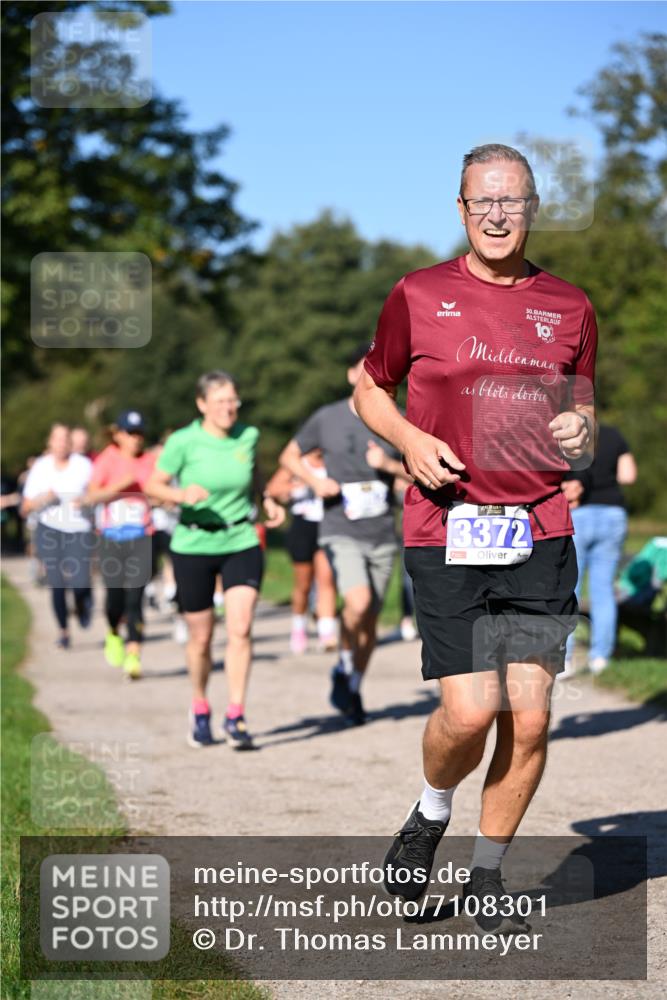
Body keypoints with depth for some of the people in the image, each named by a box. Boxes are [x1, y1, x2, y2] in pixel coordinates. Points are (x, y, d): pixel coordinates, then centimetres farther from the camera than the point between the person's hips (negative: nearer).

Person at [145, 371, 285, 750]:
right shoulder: (184, 442, -9)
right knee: (201, 637, 7)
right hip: (194, 546, -2)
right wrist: (182, 495, -21)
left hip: (242, 543, 2)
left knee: (241, 628, -14)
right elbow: (155, 484, -2)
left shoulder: (248, 435, 1)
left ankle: (236, 716, -8)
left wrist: (268, 500, 5)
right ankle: (200, 710, 30)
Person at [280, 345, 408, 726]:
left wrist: (391, 465, -12)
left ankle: (354, 688, 29)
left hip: (383, 536, 3)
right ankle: (344, 669, 1)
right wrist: (315, 481, -9)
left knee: (371, 619, 9)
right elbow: (290, 456, 10)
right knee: (358, 602, -25)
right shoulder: (327, 419, -2)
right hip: (341, 533, -3)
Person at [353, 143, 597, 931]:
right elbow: (370, 388, 14)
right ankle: (430, 817, 20)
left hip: (540, 532, 2)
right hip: (446, 531, -2)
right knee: (470, 711, -12)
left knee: (530, 718, -1)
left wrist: (580, 434, -3)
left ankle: (487, 874, 18)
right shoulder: (418, 296, 3)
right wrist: (410, 440, -5)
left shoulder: (569, 307, 10)